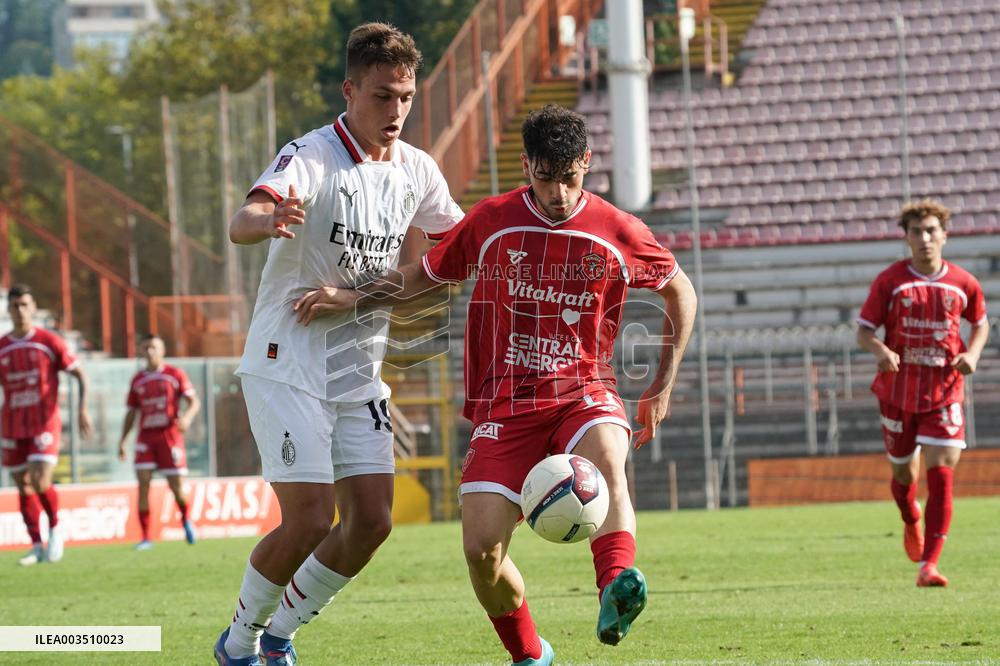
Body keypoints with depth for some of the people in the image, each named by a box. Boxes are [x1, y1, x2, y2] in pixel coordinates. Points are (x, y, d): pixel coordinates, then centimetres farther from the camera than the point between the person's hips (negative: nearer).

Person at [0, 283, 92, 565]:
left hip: (44, 424, -4)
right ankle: (37, 547, 10)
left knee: (40, 483, -16)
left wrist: (83, 409, -13)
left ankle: (55, 529, 9)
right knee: (23, 487, 4)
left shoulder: (49, 341, -3)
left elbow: (81, 374, 0)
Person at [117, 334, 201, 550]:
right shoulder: (138, 380, 12)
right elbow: (132, 412, 17)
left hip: (170, 435, -3)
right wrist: (123, 440, 8)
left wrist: (187, 417, -22)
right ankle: (145, 537, -8)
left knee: (176, 487, -3)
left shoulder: (175, 374, 3)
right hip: (146, 438, 3)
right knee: (143, 485, -10)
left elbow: (194, 401, -1)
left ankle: (186, 520, 30)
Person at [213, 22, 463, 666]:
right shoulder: (311, 157, -16)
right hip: (288, 364, -6)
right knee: (309, 520, -13)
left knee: (372, 521, -2)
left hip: (359, 370, 6)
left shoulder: (418, 171, 4)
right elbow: (241, 223, -35)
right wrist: (269, 220, -59)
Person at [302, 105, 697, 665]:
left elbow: (681, 291, 17)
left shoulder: (619, 233, 0)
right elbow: (426, 274, 19)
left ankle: (617, 590, -59)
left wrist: (664, 385, 14)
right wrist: (355, 300, 5)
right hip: (506, 403, 1)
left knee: (608, 461, -39)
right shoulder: (491, 223, 2)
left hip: (584, 392, -1)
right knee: (481, 549, -14)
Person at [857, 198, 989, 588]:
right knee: (904, 473, 11)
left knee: (941, 473, -13)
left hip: (944, 392, 0)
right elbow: (864, 331, -2)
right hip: (898, 391, 0)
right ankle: (912, 522, 48)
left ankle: (928, 566, -13)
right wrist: (881, 351, -24)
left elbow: (980, 323, 18)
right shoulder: (890, 281, -4)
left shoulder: (963, 284, 0)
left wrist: (972, 354, -2)